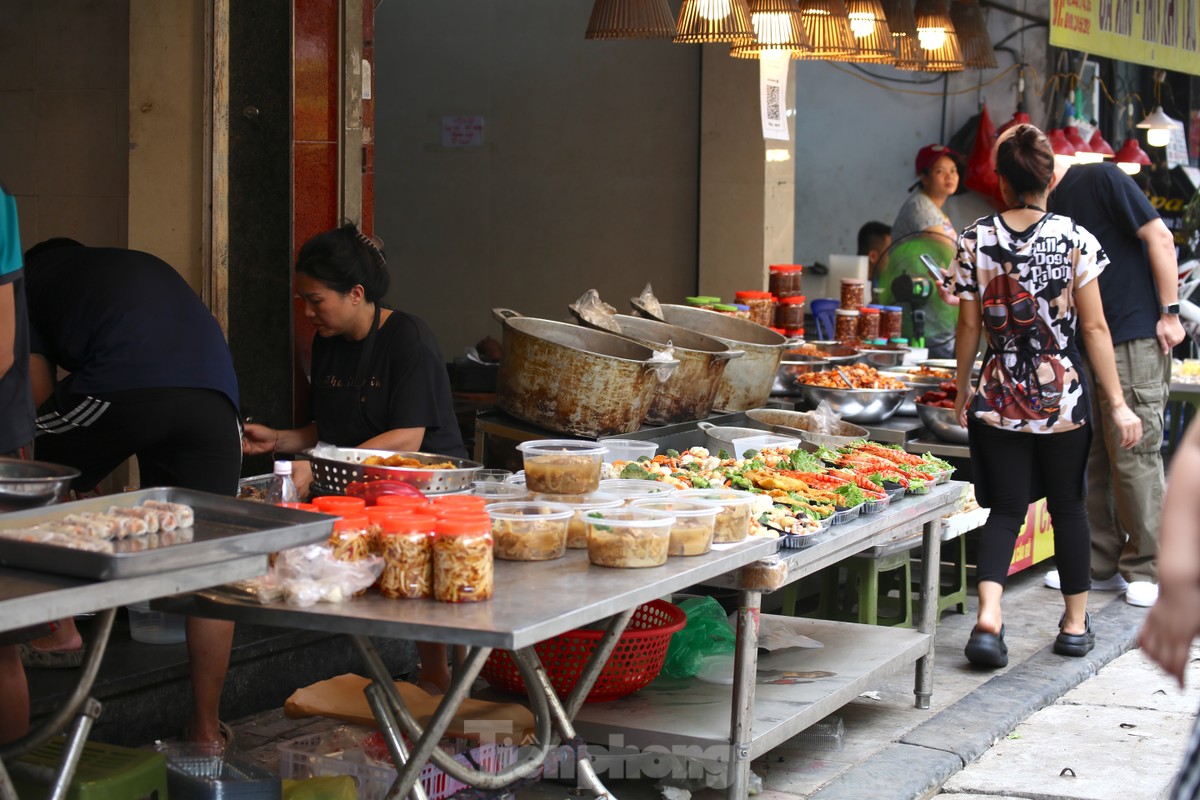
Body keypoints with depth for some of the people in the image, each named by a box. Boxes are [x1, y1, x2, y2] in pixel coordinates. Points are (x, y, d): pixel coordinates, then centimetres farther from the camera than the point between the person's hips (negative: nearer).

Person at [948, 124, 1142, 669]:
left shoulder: (976, 240, -4)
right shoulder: (1074, 239, -7)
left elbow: (969, 326, 0)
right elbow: (1094, 328, -7)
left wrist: (963, 390, 14)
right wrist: (1118, 404, -2)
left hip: (998, 399, 1)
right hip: (1063, 397, -1)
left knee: (1006, 507, 6)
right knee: (1067, 505, 14)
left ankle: (988, 615, -15)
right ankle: (1076, 624, 24)